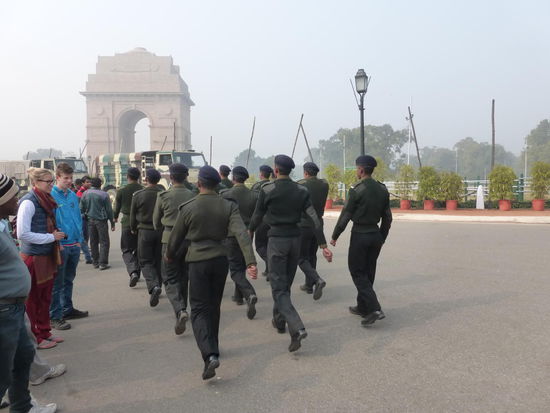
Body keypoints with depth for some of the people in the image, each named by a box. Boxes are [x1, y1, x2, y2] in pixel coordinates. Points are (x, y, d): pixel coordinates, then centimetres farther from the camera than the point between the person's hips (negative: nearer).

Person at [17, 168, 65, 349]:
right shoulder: (28, 202, -15)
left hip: (47, 256, 8)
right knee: (33, 300, 6)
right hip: (33, 258, -8)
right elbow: (22, 234, -21)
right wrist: (51, 237, -17)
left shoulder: (45, 200, 9)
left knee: (45, 297, 17)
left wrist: (56, 235, 6)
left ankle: (45, 333, 30)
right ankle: (35, 337, 19)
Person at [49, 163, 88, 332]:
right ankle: (55, 316, 9)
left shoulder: (73, 196, 8)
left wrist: (79, 240, 8)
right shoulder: (50, 196, -10)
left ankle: (67, 308, 31)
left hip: (74, 245, 6)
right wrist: (57, 241, -13)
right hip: (60, 246, -6)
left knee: (69, 279, 18)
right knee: (57, 283, 1)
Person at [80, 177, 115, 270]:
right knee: (104, 242, 0)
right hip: (101, 220, -4)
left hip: (90, 220, 5)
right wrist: (112, 222, 2)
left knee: (93, 242, 12)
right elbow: (109, 210, -5)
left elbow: (81, 208, 6)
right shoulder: (104, 195, -9)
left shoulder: (86, 193, 3)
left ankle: (95, 262, 17)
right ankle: (103, 263, -4)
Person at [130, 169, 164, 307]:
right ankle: (156, 286, 23)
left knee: (145, 261, 5)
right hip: (161, 231, 2)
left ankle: (153, 286, -17)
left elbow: (133, 215, 3)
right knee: (158, 261, 15)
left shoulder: (138, 195, -7)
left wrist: (134, 229, 21)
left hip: (145, 231, -2)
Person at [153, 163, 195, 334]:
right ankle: (182, 310, 29)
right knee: (184, 277, 18)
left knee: (170, 279, 4)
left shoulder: (163, 196, -6)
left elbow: (156, 223, 6)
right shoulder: (193, 196, -1)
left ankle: (180, 310, -17)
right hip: (189, 240, 3)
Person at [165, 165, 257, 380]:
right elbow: (242, 234, -16)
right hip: (220, 259, 3)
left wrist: (169, 255, 22)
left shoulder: (188, 208, -8)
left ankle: (210, 355, -16)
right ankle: (213, 348, 34)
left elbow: (176, 237, 3)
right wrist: (251, 261, -21)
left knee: (199, 310, 2)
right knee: (213, 306, 20)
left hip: (198, 261, -3)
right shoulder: (228, 206, -4)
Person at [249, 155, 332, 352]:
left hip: (277, 239, -5)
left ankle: (297, 328, -20)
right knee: (286, 284, 20)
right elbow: (315, 219, -5)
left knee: (278, 288, -3)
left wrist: (250, 230, 22)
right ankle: (279, 321, 36)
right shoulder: (301, 191, 1)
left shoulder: (267, 190, -9)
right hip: (295, 239, 5)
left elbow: (257, 216, 2)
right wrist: (323, 245, -4)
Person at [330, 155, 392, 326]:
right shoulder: (382, 189, 5)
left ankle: (374, 308, -8)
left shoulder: (356, 190, -15)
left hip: (359, 235, -6)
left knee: (358, 273, 3)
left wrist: (334, 236, -2)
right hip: (376, 234, 7)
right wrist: (382, 238, 19)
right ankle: (362, 307, 27)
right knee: (368, 272, 16)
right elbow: (387, 218, 9)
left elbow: (345, 216, -12)